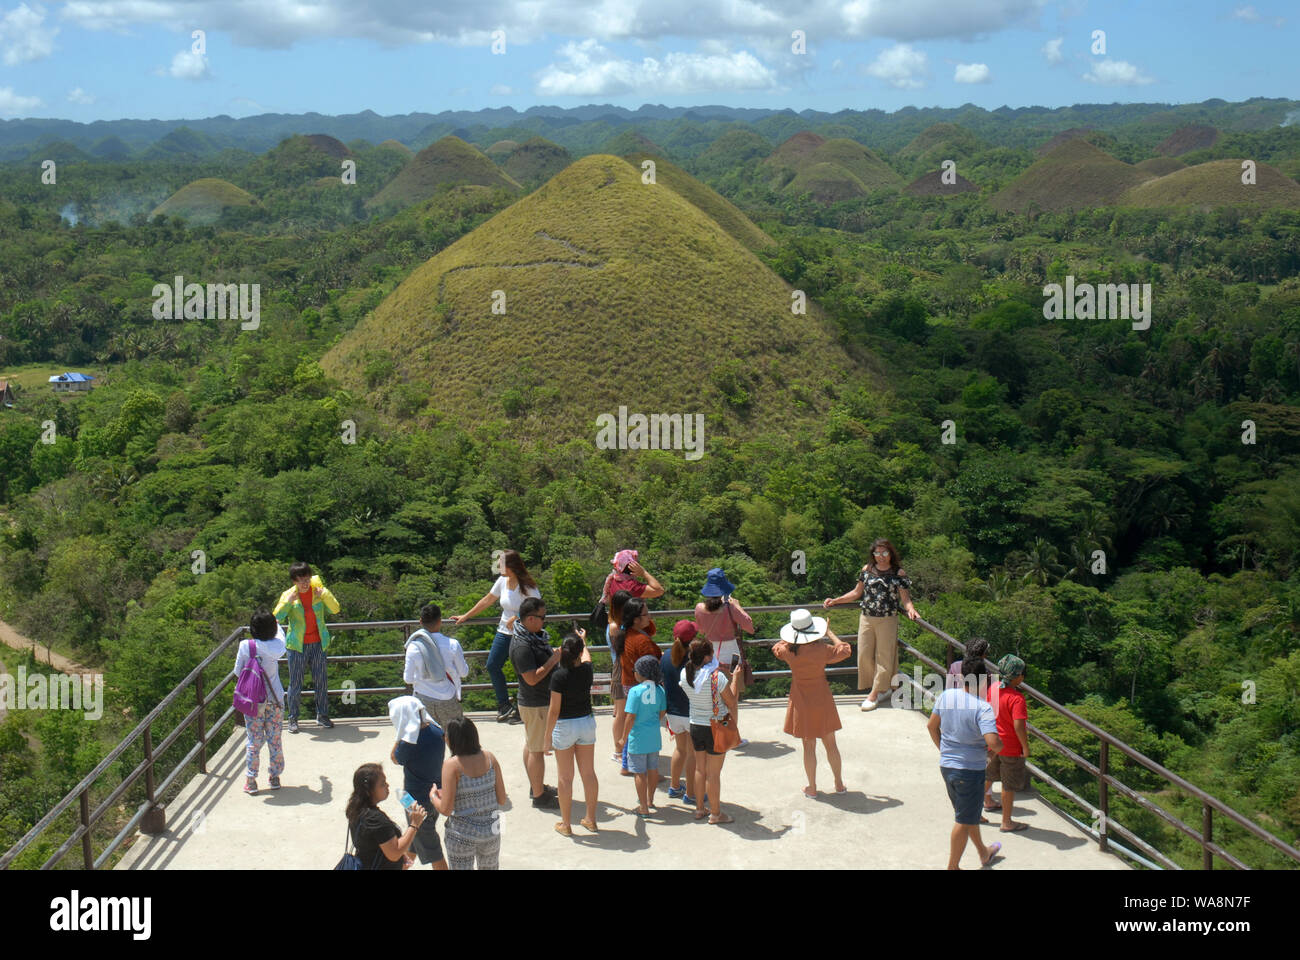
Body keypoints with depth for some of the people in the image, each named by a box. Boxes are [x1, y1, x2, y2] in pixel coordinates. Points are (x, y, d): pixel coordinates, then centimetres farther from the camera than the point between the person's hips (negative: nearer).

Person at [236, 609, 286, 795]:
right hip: (275, 699, 2)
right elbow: (281, 635, 17)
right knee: (275, 739, 12)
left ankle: (251, 781, 13)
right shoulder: (277, 645, -9)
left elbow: (238, 671, -5)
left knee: (254, 741, 7)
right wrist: (277, 624, 36)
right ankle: (275, 777, 22)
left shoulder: (245, 646, -15)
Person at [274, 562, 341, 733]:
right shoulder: (288, 595, -4)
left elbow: (335, 609, -4)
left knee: (321, 681, 8)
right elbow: (277, 617, -13)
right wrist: (288, 601, -22)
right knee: (295, 684, 2)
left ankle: (322, 715, 22)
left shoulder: (318, 591, 1)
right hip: (297, 645, -2)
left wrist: (324, 594, -16)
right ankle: (293, 718, 13)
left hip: (318, 644, 2)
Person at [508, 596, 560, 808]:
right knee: (537, 750, -1)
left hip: (532, 701, 10)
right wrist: (554, 659, -24)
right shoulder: (522, 646, -26)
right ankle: (539, 795, 8)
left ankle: (536, 786, 33)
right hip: (536, 704, -10)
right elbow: (532, 678, -28)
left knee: (531, 745, 21)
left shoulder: (534, 635, 6)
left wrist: (556, 655, 4)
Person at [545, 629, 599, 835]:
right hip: (587, 722, 4)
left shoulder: (559, 675, -20)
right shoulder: (587, 670, -6)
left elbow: (554, 710, -17)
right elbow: (587, 656, 21)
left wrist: (548, 734, -5)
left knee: (565, 777, 5)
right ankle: (591, 819, 24)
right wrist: (583, 640, 40)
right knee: (589, 773, 13)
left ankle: (565, 824, 14)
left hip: (564, 726, -4)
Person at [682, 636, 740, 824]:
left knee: (700, 769, 20)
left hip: (695, 726, 5)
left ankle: (699, 809, 31)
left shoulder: (685, 674, -7)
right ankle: (715, 813, 18)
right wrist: (734, 679, -4)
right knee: (714, 773, 6)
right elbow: (732, 704, -14)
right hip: (715, 729, -5)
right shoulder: (717, 677, -24)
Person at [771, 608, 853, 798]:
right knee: (830, 744, 14)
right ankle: (839, 784, 25)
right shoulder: (822, 650, -18)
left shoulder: (789, 651, -15)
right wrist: (829, 634, 8)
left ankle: (812, 788, 18)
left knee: (809, 746, 11)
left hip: (802, 703, 0)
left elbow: (776, 648, 9)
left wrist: (794, 638, 15)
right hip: (823, 702, 0)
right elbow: (845, 650, 0)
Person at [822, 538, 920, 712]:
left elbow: (905, 598, -4)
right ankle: (883, 687, 16)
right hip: (866, 619, 3)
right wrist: (835, 601, 12)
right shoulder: (867, 570, 6)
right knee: (865, 654, 2)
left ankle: (874, 694, 6)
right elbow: (857, 593, 16)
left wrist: (911, 610, -25)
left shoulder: (898, 573, -2)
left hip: (887, 621, -3)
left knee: (884, 657, 0)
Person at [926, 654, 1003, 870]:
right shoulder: (983, 708, -23)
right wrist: (1000, 746, -9)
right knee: (964, 821, 9)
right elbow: (993, 742, -32)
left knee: (969, 813, 26)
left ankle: (984, 853, 46)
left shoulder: (946, 696, -4)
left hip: (946, 766, 7)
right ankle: (952, 866, 17)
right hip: (970, 770, -7)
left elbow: (932, 726, 8)